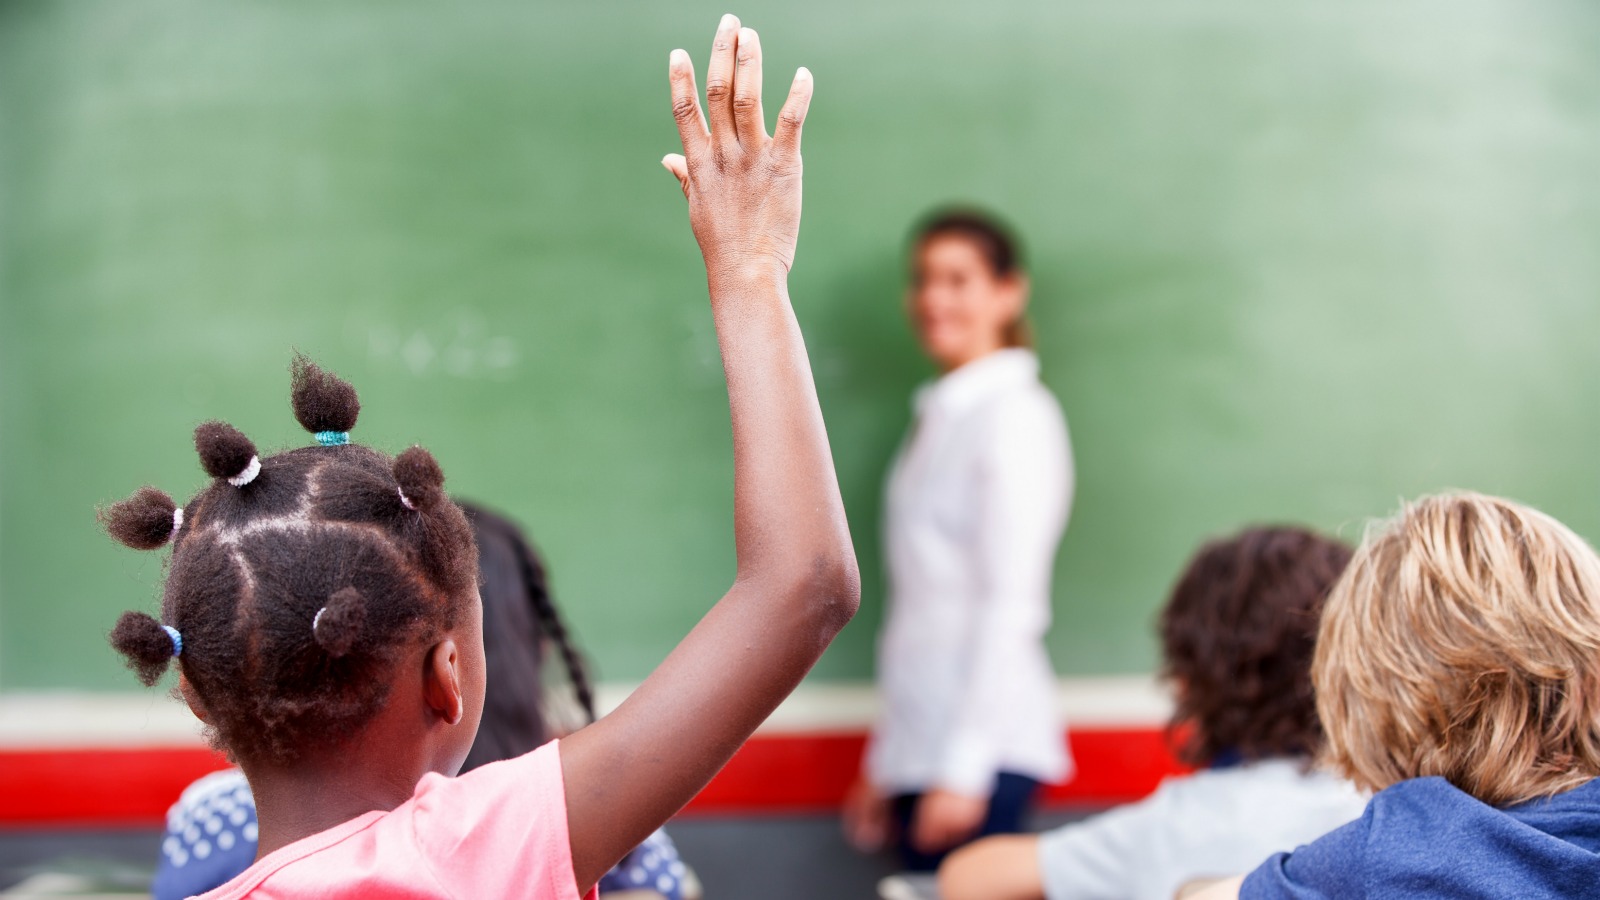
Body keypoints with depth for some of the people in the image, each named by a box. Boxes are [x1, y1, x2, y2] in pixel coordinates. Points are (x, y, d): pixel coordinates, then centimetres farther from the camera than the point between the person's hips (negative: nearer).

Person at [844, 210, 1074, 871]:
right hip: (921, 743, 8)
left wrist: (963, 768, -16)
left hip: (982, 753, -8)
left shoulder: (1014, 415, -7)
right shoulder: (938, 416, 17)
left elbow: (1011, 605, -13)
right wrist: (884, 766, 17)